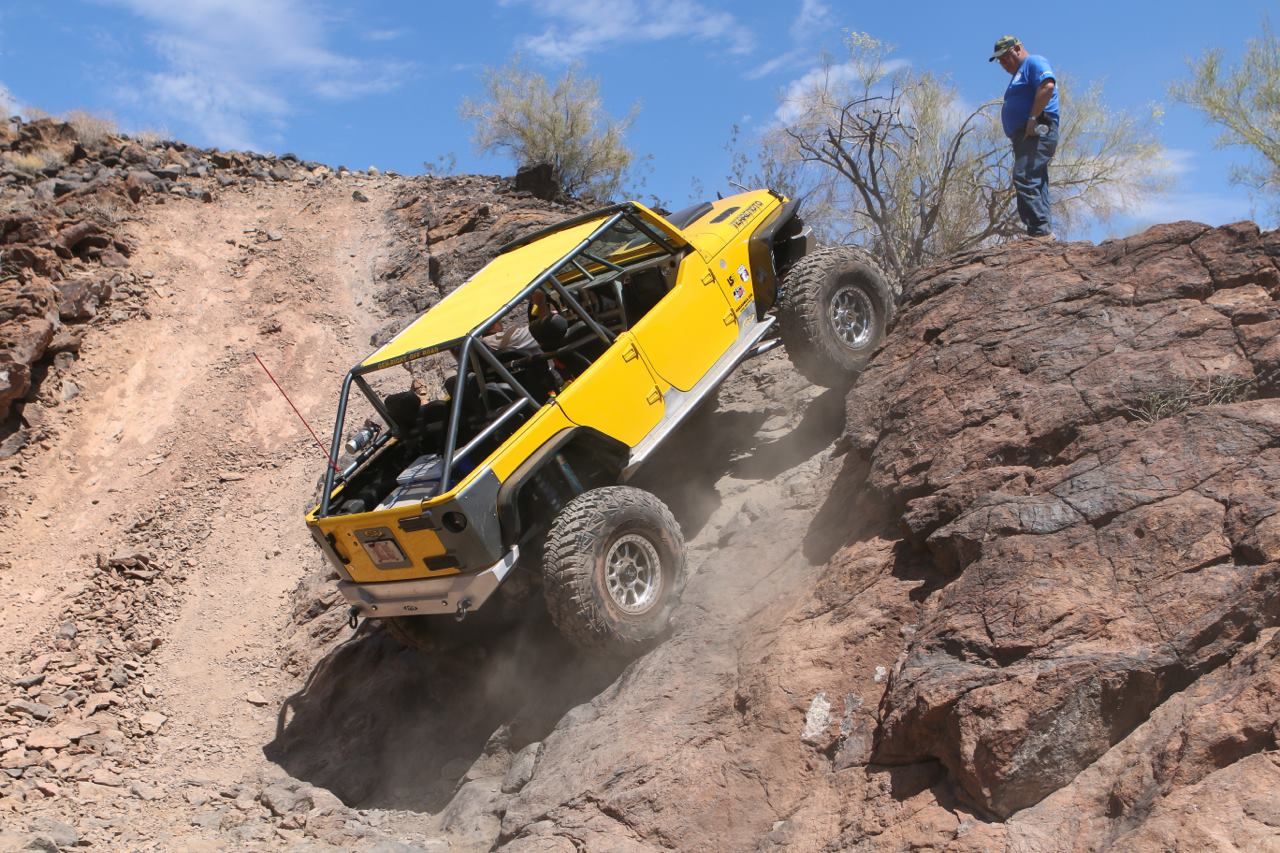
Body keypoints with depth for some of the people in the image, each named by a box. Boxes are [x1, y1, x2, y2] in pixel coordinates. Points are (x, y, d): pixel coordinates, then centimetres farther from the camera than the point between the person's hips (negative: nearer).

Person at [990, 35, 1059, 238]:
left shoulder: (1034, 62, 0)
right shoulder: (1019, 74, 31)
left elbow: (1048, 86, -19)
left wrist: (1033, 118, -22)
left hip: (1037, 132, -11)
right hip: (1025, 136, 11)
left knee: (1024, 179, -23)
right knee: (1034, 185, 5)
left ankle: (1042, 230, -28)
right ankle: (1043, 232, 2)